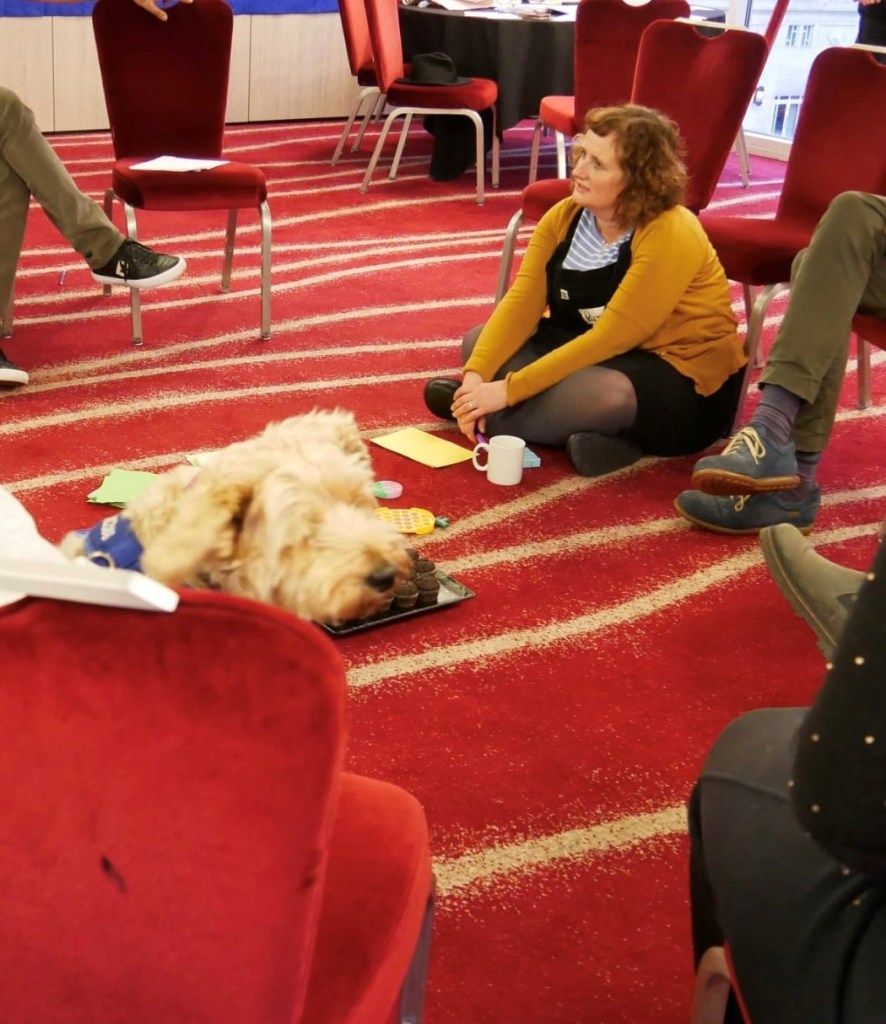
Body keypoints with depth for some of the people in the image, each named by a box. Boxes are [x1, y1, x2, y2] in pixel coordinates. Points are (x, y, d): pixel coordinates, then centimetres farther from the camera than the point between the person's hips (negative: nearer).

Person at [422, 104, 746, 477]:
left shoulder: (670, 236, -25)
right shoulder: (564, 215, -3)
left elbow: (611, 337, -28)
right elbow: (522, 303, -9)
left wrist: (510, 389, -29)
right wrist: (476, 375, -26)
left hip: (683, 380, -8)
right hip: (604, 354, 8)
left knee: (601, 394, -40)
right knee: (478, 342, -2)